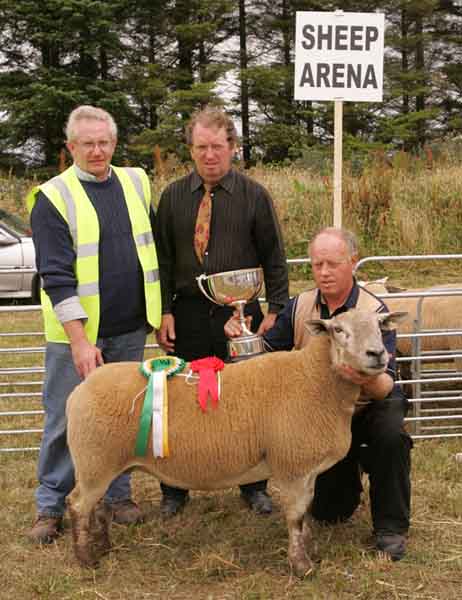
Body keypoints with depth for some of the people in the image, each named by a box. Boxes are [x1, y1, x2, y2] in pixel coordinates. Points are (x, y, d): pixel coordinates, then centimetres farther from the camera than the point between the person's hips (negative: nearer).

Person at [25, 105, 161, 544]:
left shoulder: (136, 183, 8)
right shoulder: (53, 197, -8)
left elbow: (152, 248, 18)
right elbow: (57, 276, -14)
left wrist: (160, 311, 14)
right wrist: (79, 340, -20)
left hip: (129, 330, 4)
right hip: (76, 331, -4)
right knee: (65, 420, 3)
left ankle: (118, 494, 27)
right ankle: (50, 506, 17)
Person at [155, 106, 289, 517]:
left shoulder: (255, 196, 1)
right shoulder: (173, 197, 6)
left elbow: (275, 259, 2)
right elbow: (162, 259, 6)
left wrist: (275, 311, -3)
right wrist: (165, 311, -1)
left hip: (242, 314, -1)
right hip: (188, 316, 1)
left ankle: (253, 485, 23)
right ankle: (175, 488, 20)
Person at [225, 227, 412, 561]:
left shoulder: (375, 312, -21)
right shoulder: (301, 307, -6)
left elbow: (386, 385, -31)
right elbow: (268, 353, 1)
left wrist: (369, 380, -54)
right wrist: (243, 336, -20)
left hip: (370, 406, -3)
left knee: (391, 434, -38)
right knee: (327, 513, 5)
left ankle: (391, 528, -18)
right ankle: (351, 470, 39)